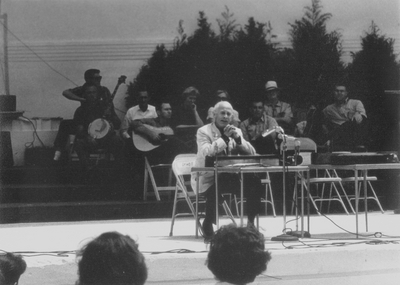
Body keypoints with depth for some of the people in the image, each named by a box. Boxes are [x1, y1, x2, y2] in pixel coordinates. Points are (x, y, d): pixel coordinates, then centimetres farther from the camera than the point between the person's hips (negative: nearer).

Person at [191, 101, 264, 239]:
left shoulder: (236, 131, 12)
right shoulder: (203, 131, -2)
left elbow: (252, 153, 1)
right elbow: (206, 153, -22)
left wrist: (238, 138, -14)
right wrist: (225, 138, -23)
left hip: (229, 177, 5)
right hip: (208, 178, -5)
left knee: (254, 182, -19)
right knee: (215, 190, -36)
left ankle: (251, 221, -3)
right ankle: (208, 223, -11)